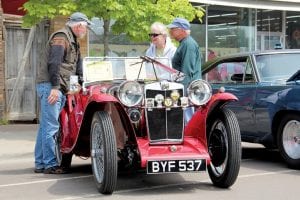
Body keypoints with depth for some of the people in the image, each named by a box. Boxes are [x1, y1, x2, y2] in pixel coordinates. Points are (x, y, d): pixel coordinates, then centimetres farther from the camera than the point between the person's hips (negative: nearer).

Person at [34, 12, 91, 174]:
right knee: (50, 126, -10)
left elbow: (77, 65, 28)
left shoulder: (73, 41, 23)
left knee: (46, 125, 10)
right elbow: (54, 63, -19)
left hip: (58, 88, 10)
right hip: (50, 86, -10)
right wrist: (55, 87, -25)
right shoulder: (61, 37, -9)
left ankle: (40, 164, 14)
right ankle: (50, 164, -9)